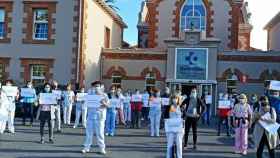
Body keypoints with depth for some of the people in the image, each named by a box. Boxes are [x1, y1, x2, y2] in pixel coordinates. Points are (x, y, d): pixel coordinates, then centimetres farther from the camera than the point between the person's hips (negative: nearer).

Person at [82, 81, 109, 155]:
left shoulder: (104, 95, 1)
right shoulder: (90, 95, 9)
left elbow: (108, 105, -4)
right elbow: (87, 104, 12)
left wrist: (104, 103, -25)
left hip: (100, 116, -3)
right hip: (90, 115, 3)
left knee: (100, 133, 0)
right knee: (89, 132, 6)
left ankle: (102, 148, 7)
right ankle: (87, 147, 13)